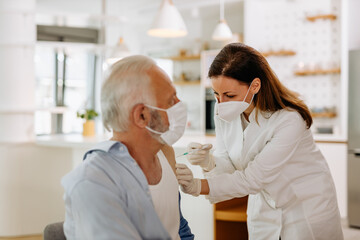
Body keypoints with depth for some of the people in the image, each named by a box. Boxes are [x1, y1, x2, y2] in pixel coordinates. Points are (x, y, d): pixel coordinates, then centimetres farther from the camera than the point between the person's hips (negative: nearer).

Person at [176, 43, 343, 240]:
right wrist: (209, 162, -32)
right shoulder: (223, 112, -11)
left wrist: (197, 186, -38)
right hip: (263, 207, 5)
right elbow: (228, 164, -9)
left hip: (308, 206, -4)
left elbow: (253, 179, -30)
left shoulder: (289, 121, -31)